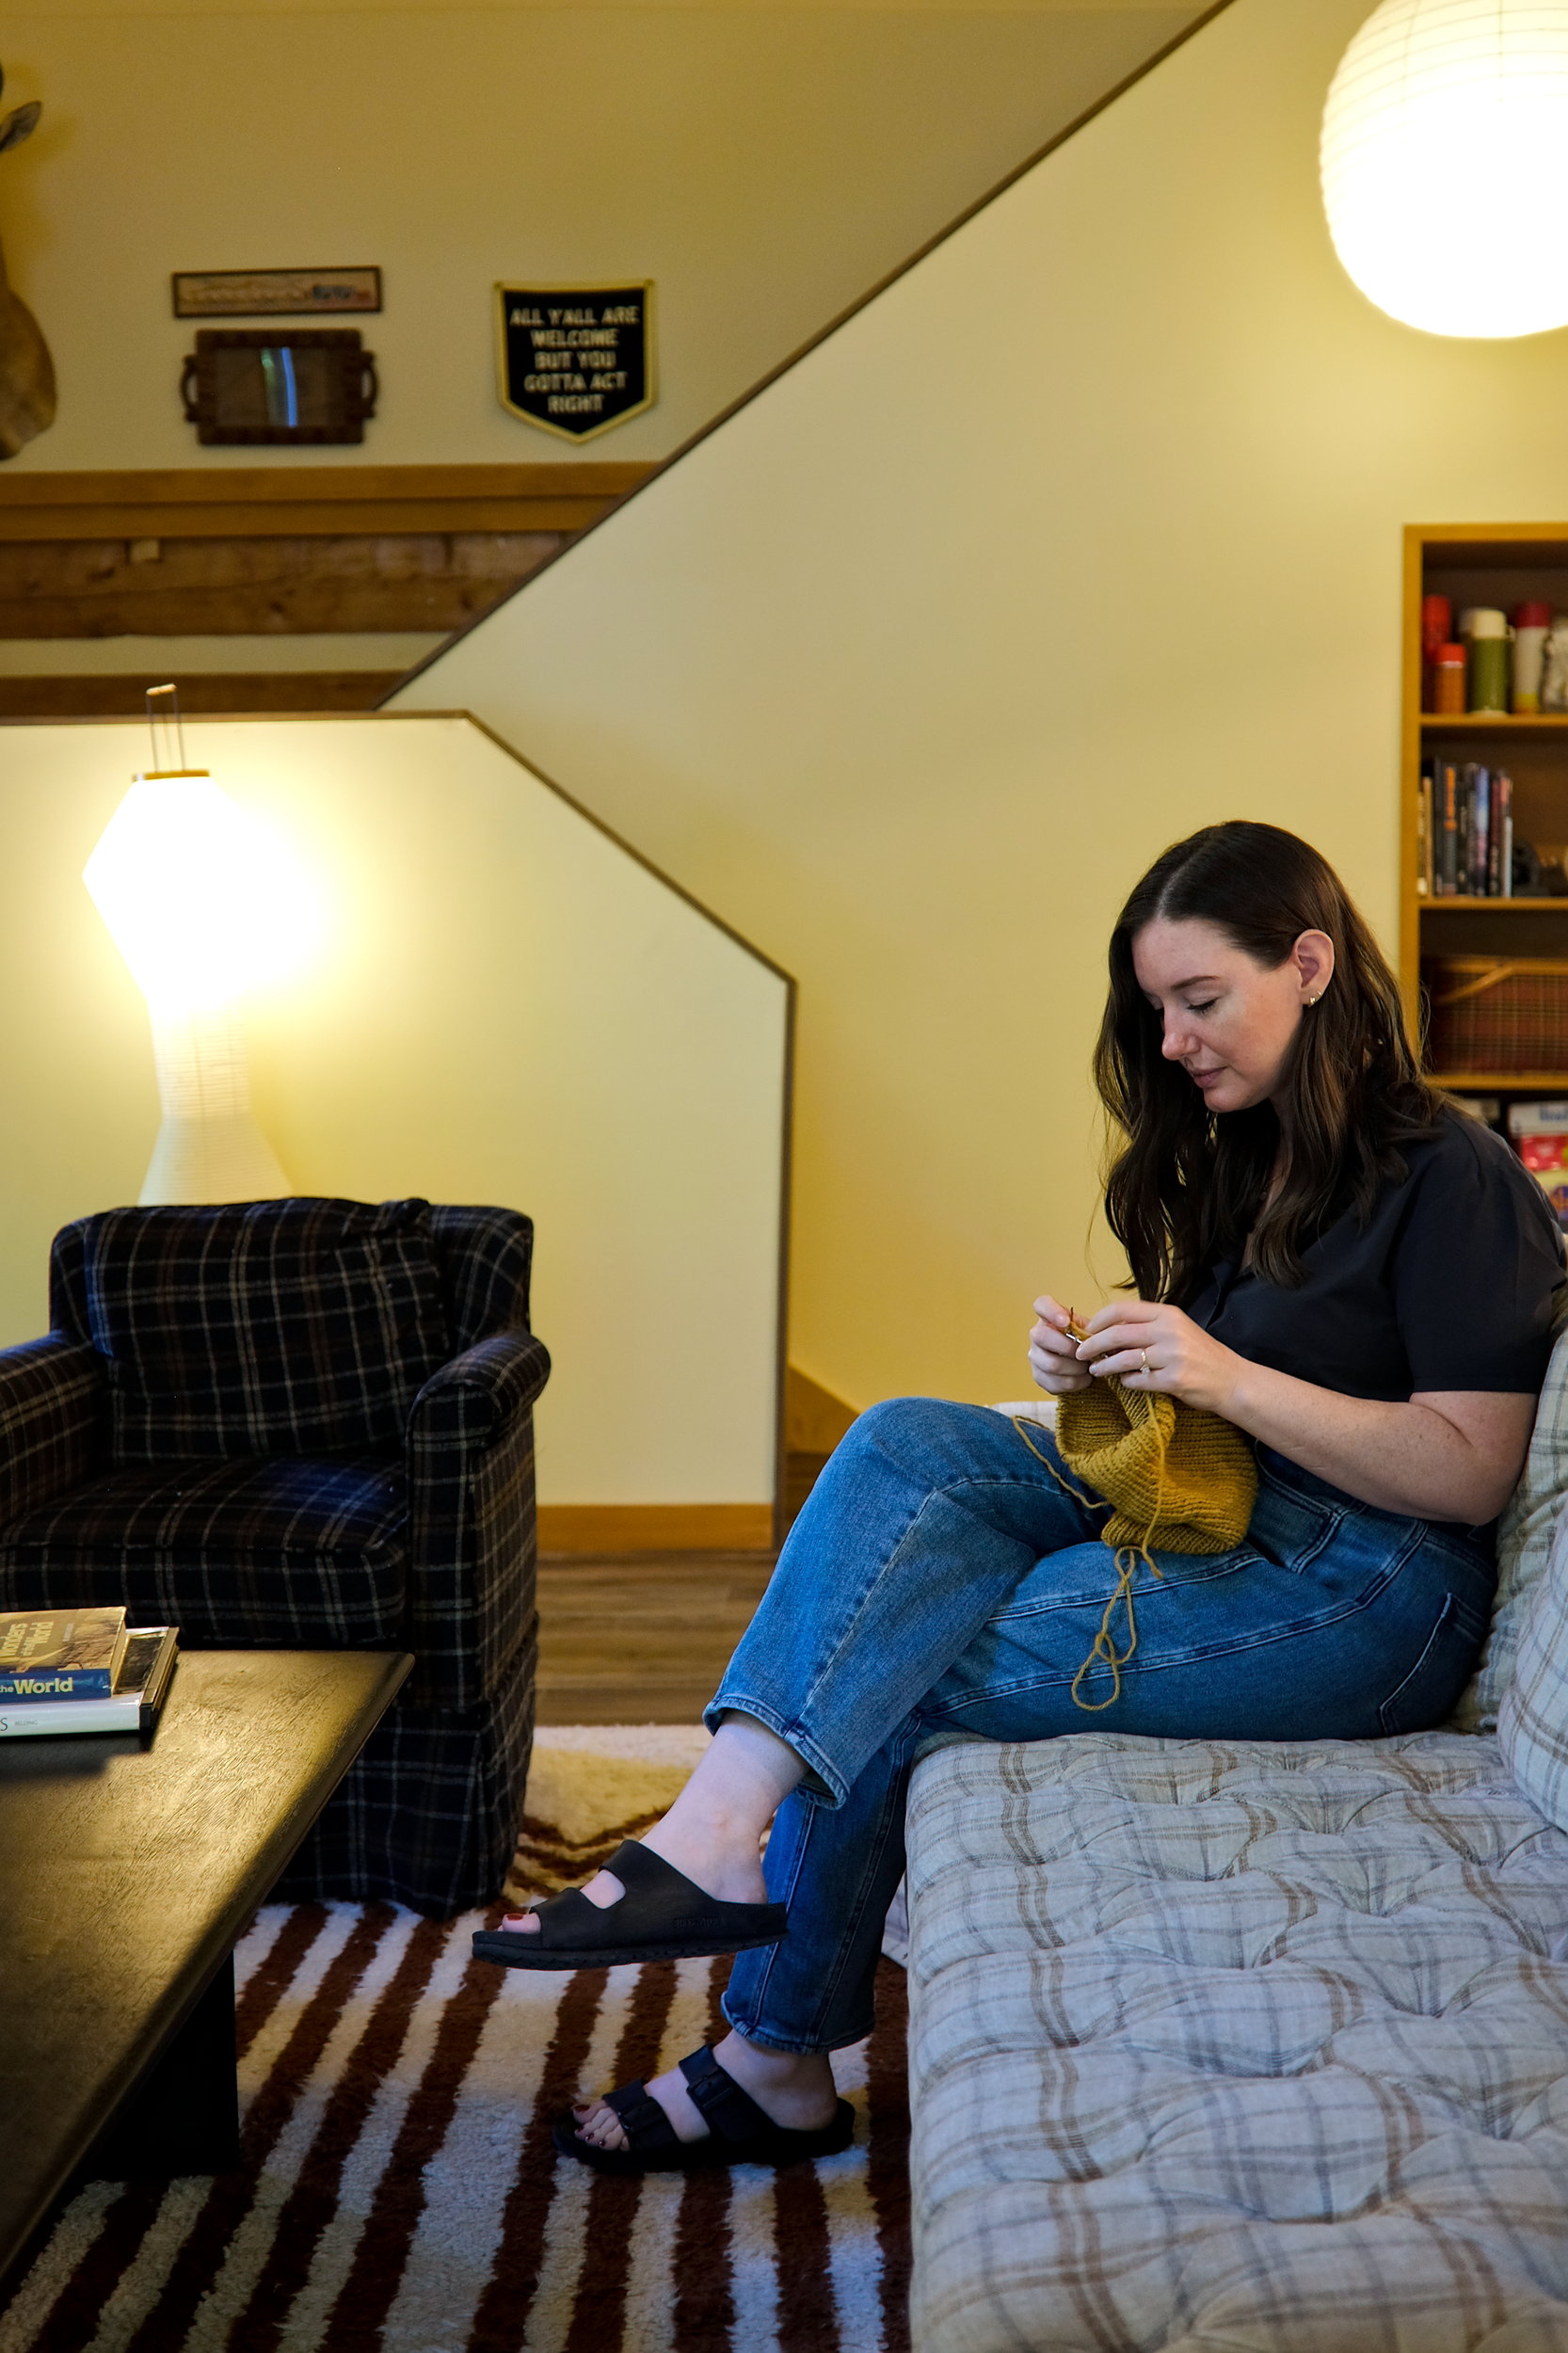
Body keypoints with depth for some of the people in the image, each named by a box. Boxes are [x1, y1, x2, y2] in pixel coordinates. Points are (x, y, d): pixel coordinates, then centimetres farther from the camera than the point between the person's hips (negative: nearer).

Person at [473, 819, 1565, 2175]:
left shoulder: (1448, 1177, -7)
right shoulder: (1241, 1160, 18)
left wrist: (1229, 1379, -20)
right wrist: (1097, 1386, -4)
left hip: (1370, 1598, -8)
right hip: (1212, 1529, 8)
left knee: (893, 1668, -19)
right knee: (911, 1443, -18)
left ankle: (776, 2058, -7)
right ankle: (727, 1824, -26)